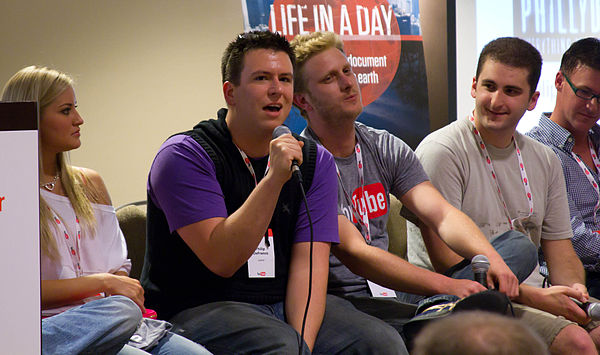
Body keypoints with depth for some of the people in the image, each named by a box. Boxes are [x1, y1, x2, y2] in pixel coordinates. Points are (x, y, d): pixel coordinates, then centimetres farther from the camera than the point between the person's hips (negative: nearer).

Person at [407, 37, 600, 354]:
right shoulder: (441, 152, -9)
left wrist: (574, 289, -9)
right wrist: (535, 297, -20)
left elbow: (559, 248, 16)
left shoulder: (546, 161, 14)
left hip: (532, 295, 7)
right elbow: (446, 260, -15)